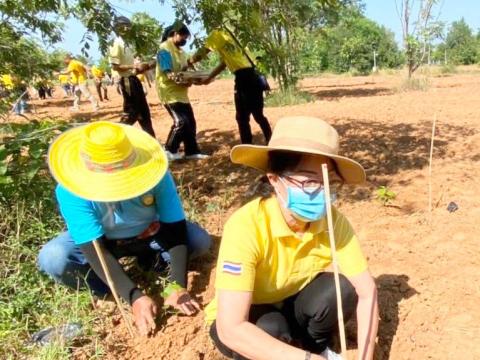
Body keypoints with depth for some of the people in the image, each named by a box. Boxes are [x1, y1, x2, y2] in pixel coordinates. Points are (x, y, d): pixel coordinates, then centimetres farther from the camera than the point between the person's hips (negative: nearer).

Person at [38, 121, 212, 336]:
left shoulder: (156, 175, -29)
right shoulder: (71, 190, -32)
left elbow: (176, 231, -26)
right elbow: (95, 251, -34)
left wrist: (177, 286, -37)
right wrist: (134, 297, -42)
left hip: (149, 235, 1)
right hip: (101, 241, 0)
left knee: (200, 240, -22)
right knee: (51, 259, -30)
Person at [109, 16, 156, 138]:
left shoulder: (125, 44, 16)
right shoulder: (117, 44, -13)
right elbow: (115, 66, -20)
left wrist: (147, 66, 12)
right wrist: (135, 66, -22)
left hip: (133, 80, 10)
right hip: (127, 81, -10)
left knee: (144, 112, 12)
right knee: (131, 112, -6)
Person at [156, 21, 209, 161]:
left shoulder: (179, 50, 16)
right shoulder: (165, 49, -12)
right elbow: (169, 74, -22)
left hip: (181, 93, 9)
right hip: (170, 93, -9)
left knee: (190, 122, 7)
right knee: (181, 121, -14)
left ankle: (192, 151, 16)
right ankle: (170, 150, 2)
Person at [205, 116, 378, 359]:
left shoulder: (333, 220, -20)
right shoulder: (247, 226, -35)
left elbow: (366, 291, -14)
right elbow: (231, 329, -38)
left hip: (292, 306, 4)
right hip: (241, 323, -3)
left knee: (341, 290, -23)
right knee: (271, 329, -34)